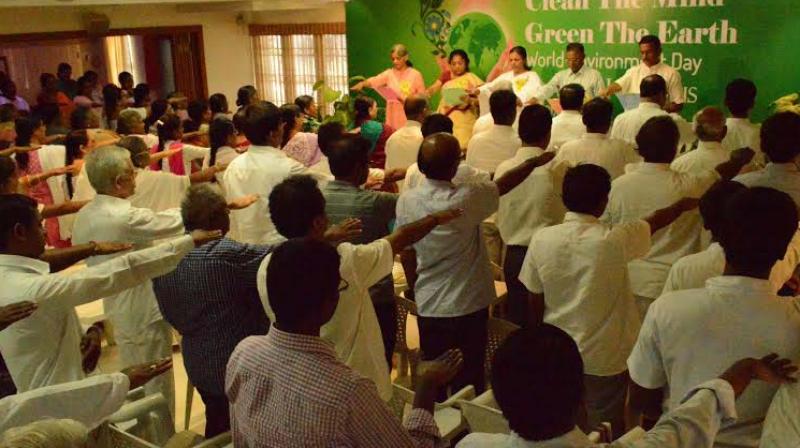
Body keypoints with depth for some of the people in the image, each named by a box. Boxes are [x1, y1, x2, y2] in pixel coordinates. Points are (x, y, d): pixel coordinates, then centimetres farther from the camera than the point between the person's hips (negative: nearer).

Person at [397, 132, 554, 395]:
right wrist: (535, 162, 15)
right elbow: (504, 184, -3)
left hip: (428, 306, 4)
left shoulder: (406, 201, -10)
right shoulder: (467, 198, -21)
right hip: (467, 306, -4)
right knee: (468, 383, 13)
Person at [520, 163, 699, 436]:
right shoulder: (615, 240, -22)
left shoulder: (541, 240, -14)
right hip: (605, 359, -3)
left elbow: (535, 303, -4)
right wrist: (684, 205, 21)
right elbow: (656, 221, 0)